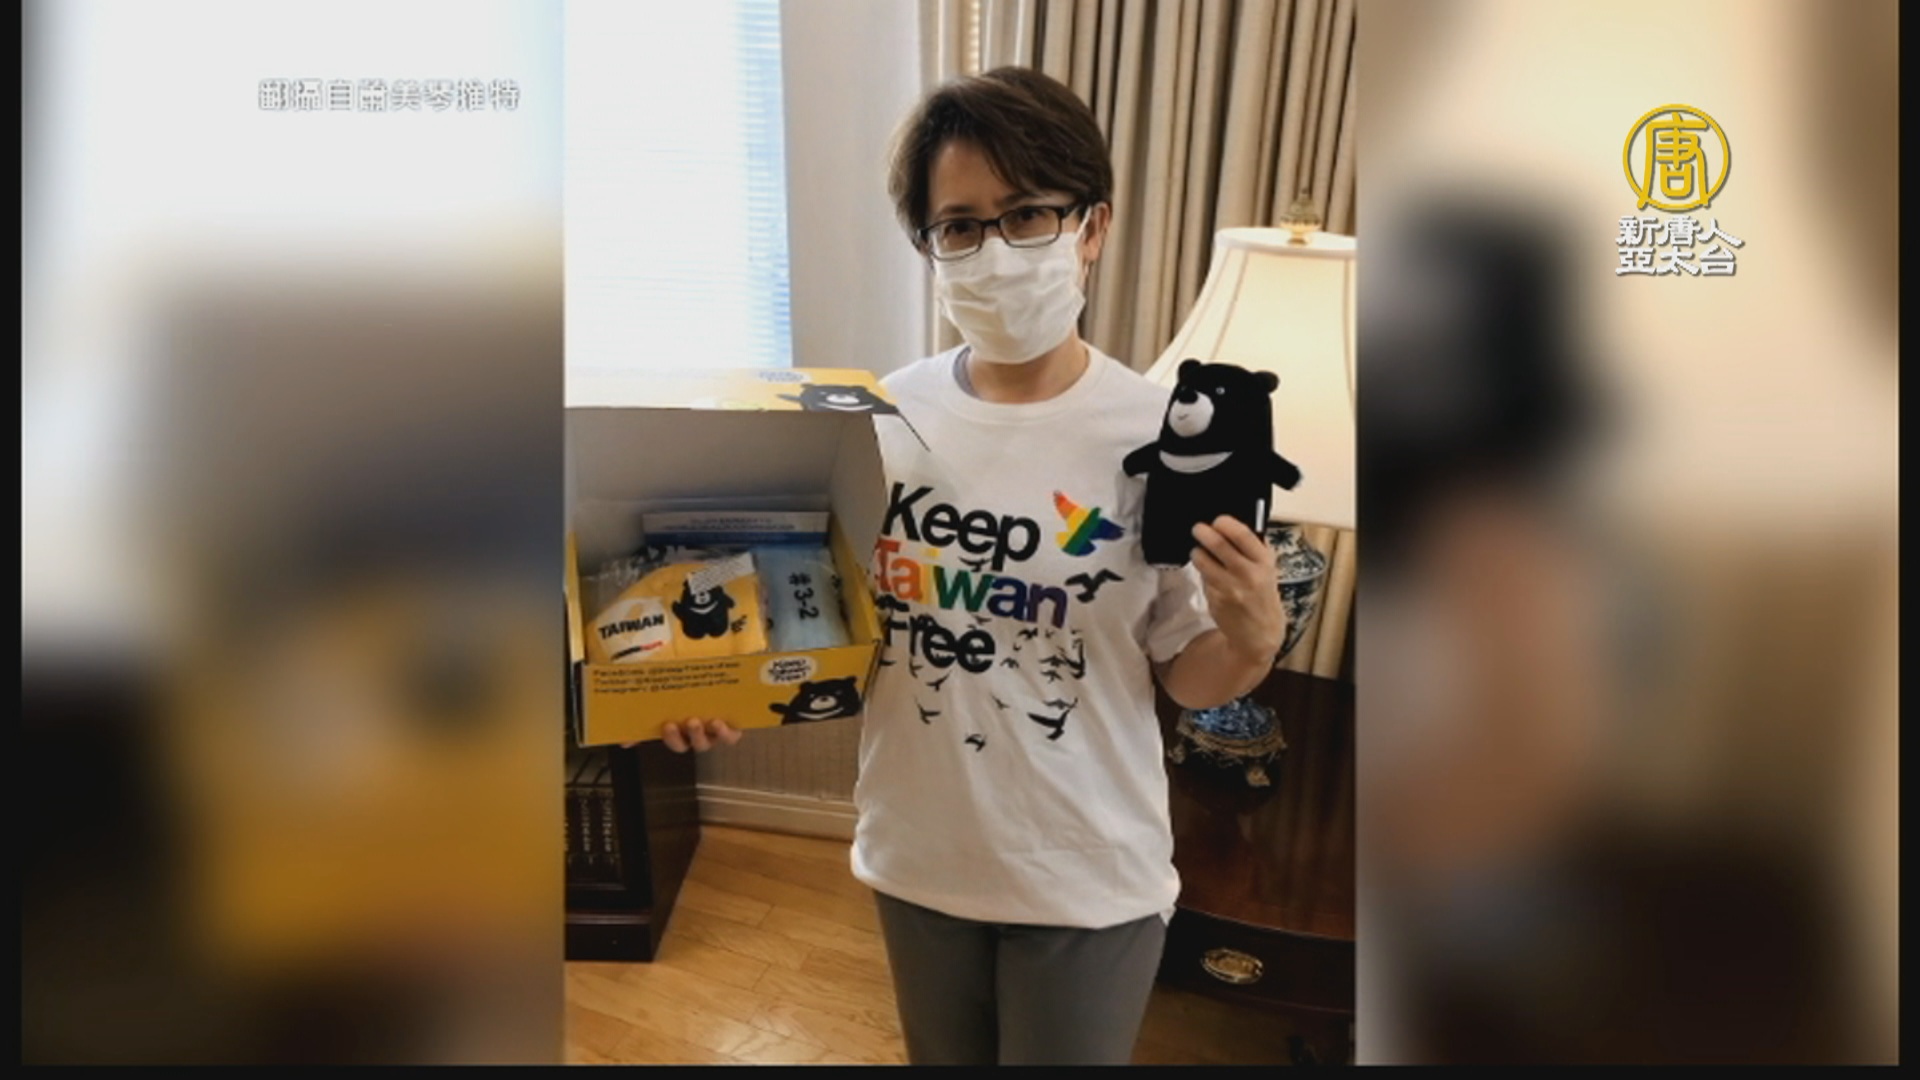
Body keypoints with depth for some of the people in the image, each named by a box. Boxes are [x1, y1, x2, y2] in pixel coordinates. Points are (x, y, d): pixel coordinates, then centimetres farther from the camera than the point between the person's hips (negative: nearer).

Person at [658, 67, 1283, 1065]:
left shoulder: (1158, 434, -17)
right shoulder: (886, 416, -9)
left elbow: (1188, 677, -9)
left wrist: (1252, 640, -30)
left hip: (1087, 872, -3)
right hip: (917, 851, 3)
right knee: (941, 1057, 27)